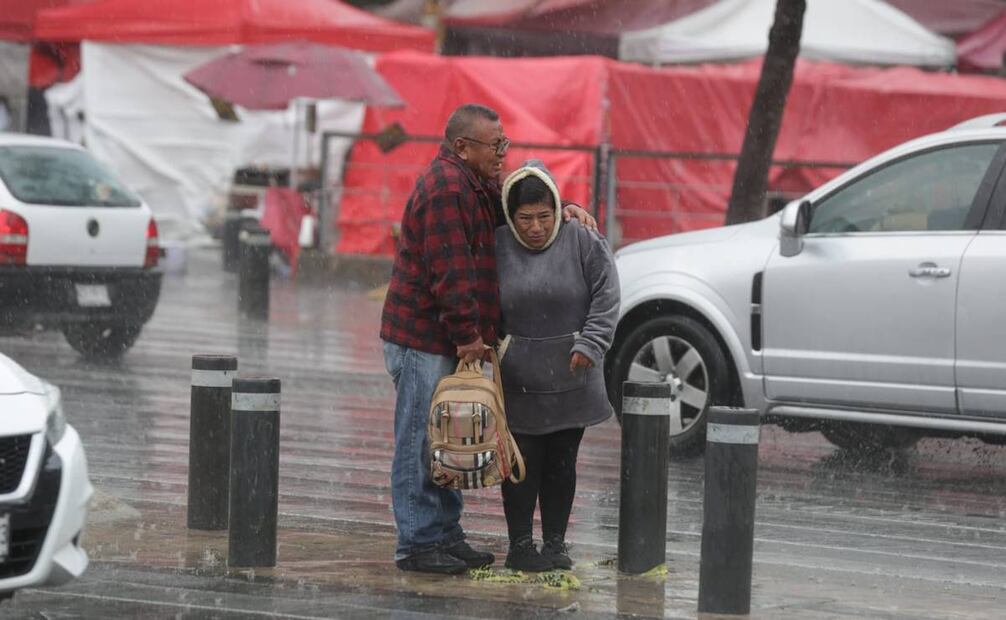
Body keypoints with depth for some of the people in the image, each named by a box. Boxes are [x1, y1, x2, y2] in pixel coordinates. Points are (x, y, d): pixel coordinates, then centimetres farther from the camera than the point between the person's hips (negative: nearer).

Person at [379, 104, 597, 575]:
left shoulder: (476, 184, 15)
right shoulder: (445, 187, -18)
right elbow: (450, 272, -22)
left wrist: (560, 211, 8)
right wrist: (468, 335, -21)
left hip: (450, 341, 10)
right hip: (423, 338, -10)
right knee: (421, 444, -6)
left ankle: (445, 535, 22)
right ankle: (417, 543, -3)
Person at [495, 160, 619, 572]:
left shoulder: (582, 242, -5)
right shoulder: (496, 248, -4)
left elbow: (605, 298, -4)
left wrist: (588, 346, -12)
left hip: (571, 379, 1)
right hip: (518, 380, -1)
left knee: (562, 461, 9)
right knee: (523, 462, 0)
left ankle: (555, 542, 18)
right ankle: (520, 545, 7)